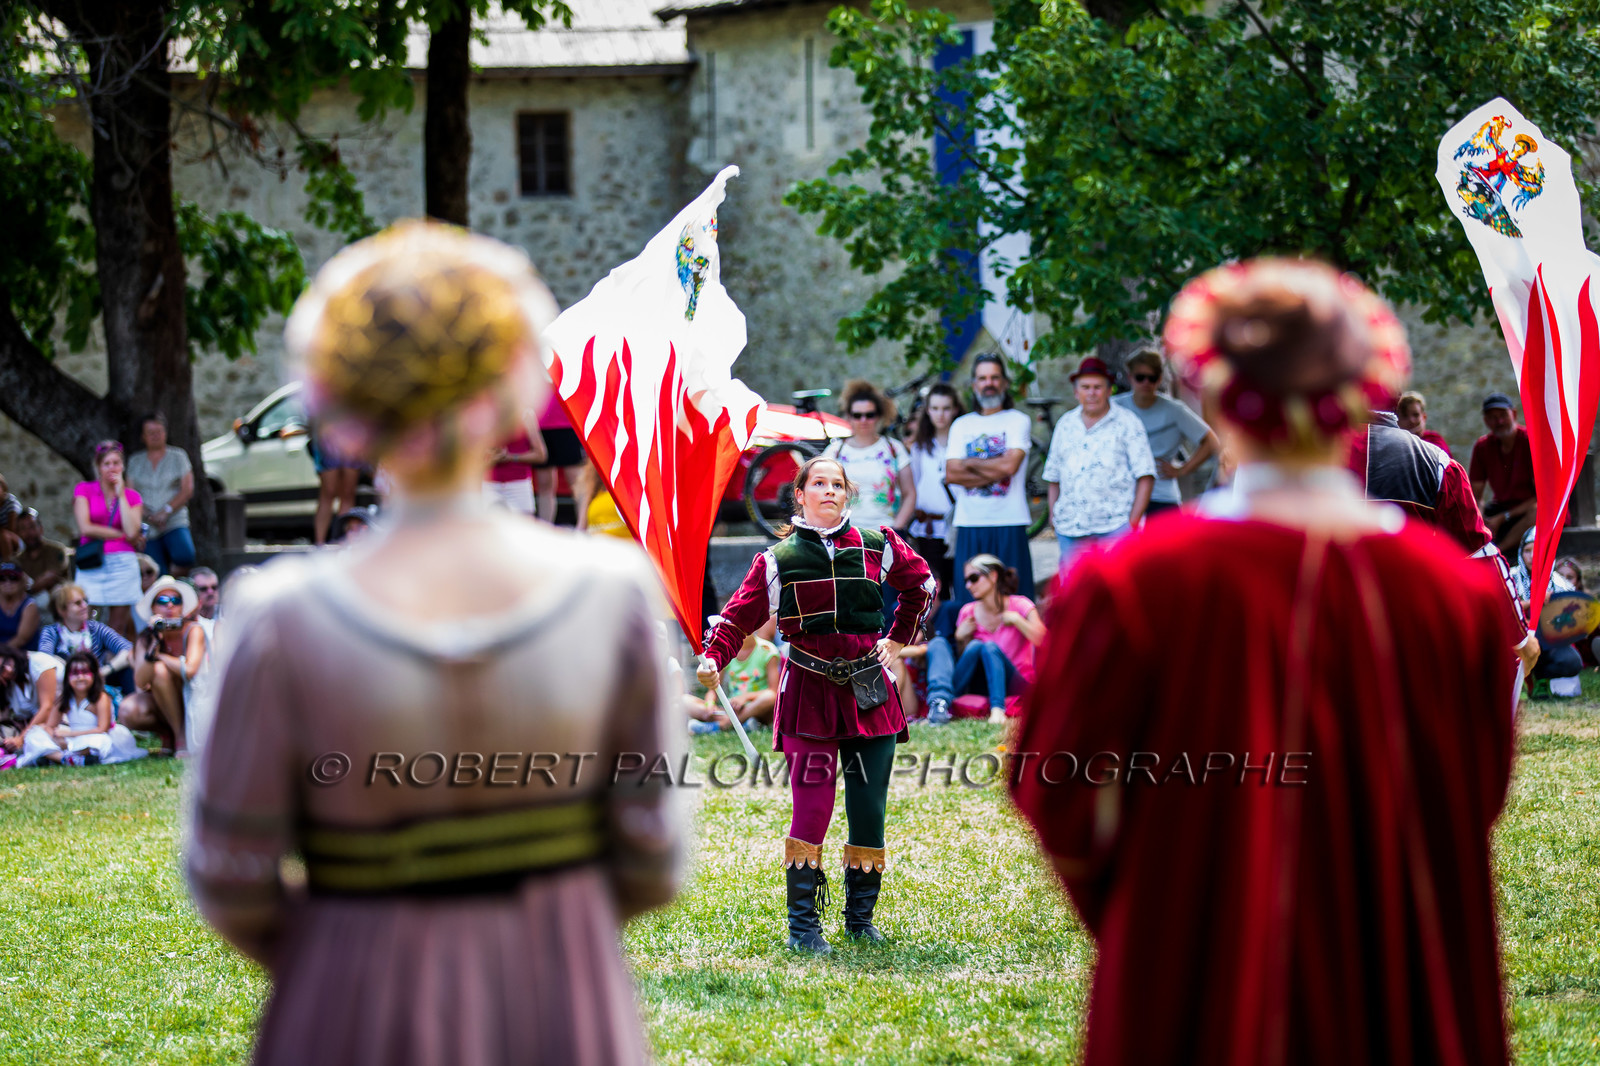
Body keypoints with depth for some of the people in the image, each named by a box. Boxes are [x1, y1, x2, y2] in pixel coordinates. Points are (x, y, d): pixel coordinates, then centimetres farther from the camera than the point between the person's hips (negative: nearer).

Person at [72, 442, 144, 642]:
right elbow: (86, 528, -6)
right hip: (91, 566, -1)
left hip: (122, 565, 1)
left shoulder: (132, 496, 11)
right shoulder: (84, 490, 7)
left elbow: (132, 531, -6)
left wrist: (121, 495, -2)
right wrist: (121, 534, -4)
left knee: (118, 629, 2)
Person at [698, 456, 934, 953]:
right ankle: (803, 923, -5)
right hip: (810, 689, -3)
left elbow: (920, 582, 25)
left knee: (869, 806, 4)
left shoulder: (876, 546, 8)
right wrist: (713, 657, -16)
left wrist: (899, 639, 22)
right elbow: (741, 613, 1)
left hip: (869, 689, 3)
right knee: (812, 805, -11)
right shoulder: (778, 559, 3)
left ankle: (861, 916, 17)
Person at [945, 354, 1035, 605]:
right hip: (969, 524, 3)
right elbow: (951, 474, 2)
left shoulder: (1018, 421, 5)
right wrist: (993, 472, -7)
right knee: (968, 601, -2)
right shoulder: (961, 425, 15)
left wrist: (969, 464, 1)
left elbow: (1009, 465, -10)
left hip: (1008, 525, -3)